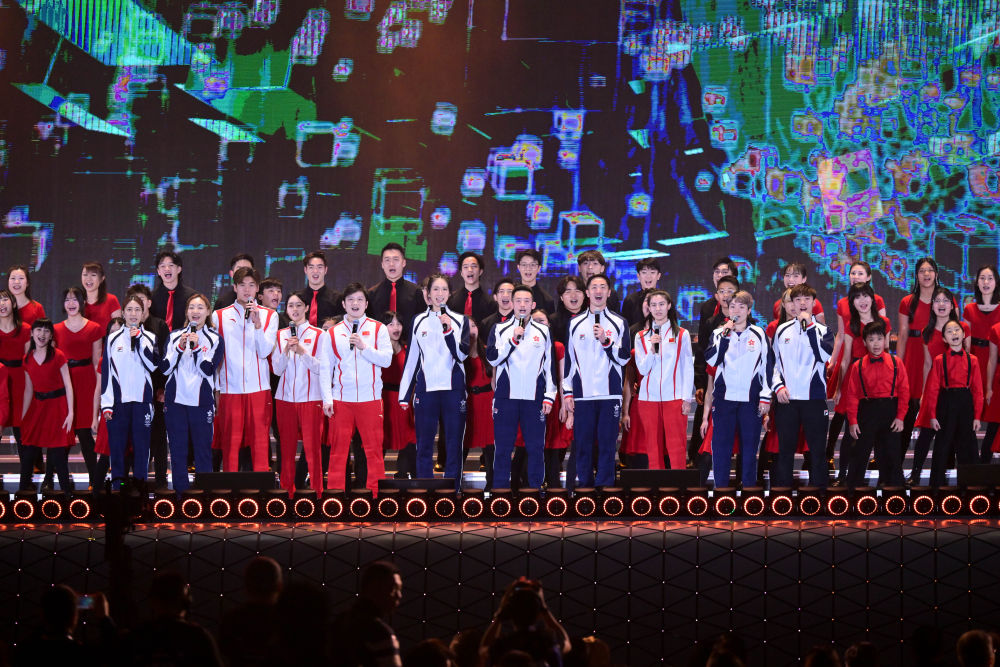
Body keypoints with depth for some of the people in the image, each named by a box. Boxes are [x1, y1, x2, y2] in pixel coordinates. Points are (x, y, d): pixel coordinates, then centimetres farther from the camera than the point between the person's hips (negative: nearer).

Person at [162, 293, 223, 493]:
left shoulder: (215, 338, 4)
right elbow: (165, 368, 2)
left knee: (203, 450, -1)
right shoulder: (175, 336, 9)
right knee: (177, 450, 4)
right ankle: (181, 491, 10)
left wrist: (196, 347, -16)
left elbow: (208, 370, -6)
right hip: (176, 400, 2)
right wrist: (180, 347, -10)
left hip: (201, 401, -2)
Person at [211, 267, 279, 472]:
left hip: (258, 387, 0)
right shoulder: (219, 316, 8)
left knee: (260, 439, -2)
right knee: (230, 441, -1)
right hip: (230, 388, 0)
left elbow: (265, 351, -3)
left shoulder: (269, 315, 7)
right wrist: (214, 388, 5)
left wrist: (257, 323, -15)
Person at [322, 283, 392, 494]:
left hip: (370, 398, -1)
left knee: (374, 448, -2)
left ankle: (376, 494, 2)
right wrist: (327, 399, -1)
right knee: (338, 448, 1)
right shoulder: (333, 333, 9)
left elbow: (386, 359, -3)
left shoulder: (378, 329, 6)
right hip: (341, 399, 1)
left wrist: (364, 346, -14)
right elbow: (325, 368, 7)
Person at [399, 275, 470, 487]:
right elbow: (411, 359, 12)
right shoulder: (418, 321, 10)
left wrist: (448, 330, -19)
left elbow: (461, 354, -6)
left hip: (453, 389, -1)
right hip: (426, 389, 1)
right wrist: (404, 395, 10)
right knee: (424, 445, 2)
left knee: (454, 445, 0)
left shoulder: (460, 320, 6)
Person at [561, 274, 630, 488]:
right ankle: (583, 485, 8)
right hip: (582, 395, 1)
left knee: (607, 444, -1)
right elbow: (568, 359, 11)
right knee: (582, 444, 2)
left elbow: (624, 358, 0)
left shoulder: (619, 323, 6)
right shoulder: (575, 323, 10)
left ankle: (605, 486, 4)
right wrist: (567, 392, 6)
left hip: (610, 395, -1)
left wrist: (606, 341, -15)